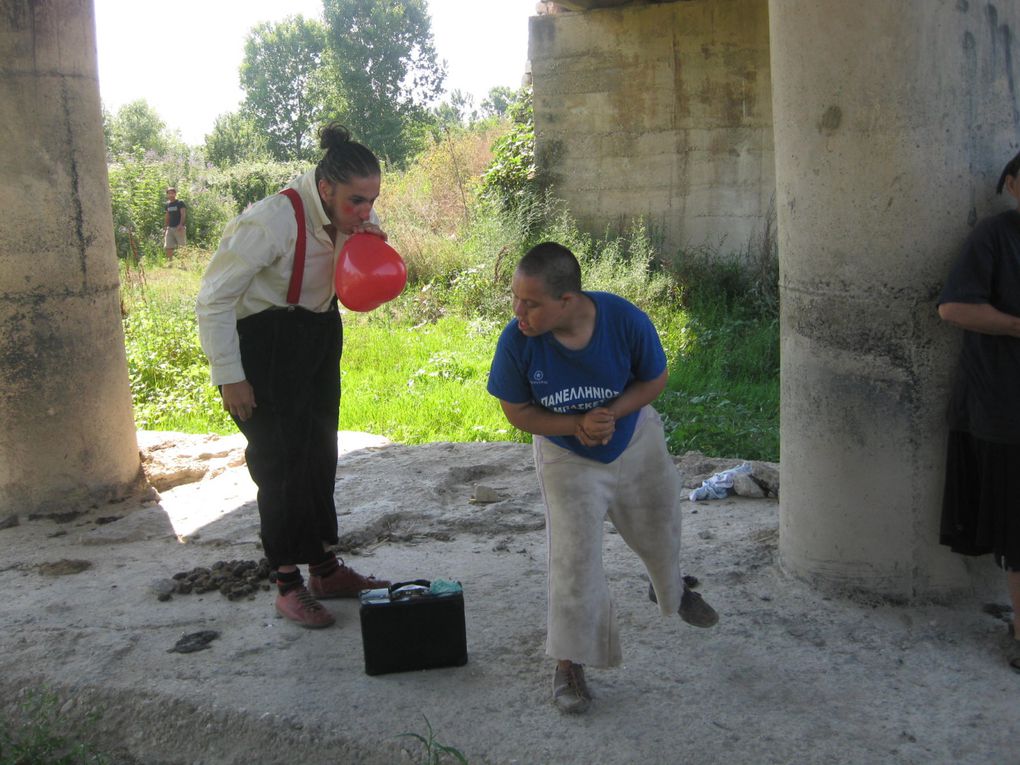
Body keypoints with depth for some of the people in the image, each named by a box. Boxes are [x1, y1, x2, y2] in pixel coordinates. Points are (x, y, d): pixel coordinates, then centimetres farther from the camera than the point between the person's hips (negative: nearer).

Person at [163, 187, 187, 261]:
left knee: (182, 246, -7)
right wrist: (164, 228, 16)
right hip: (170, 228, 6)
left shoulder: (180, 203, -3)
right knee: (168, 247, 2)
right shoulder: (167, 204, 15)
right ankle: (169, 261, 7)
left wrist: (180, 225, -23)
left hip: (179, 228, -6)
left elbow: (183, 215, -11)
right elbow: (166, 217, 21)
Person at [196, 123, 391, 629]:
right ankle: (287, 584, 10)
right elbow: (214, 298, -21)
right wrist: (229, 376, -18)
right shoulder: (271, 221, -27)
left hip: (320, 334, 7)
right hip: (264, 341, -7)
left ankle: (325, 569, 26)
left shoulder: (355, 218, -6)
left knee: (320, 454, 13)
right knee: (280, 460, -3)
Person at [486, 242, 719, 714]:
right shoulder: (516, 342, -31)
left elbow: (655, 379, -12)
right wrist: (578, 425, -29)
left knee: (659, 527, 23)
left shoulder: (626, 321, -31)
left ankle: (671, 589, 57)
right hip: (566, 457, -2)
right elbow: (517, 411, -16)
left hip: (636, 441, 2)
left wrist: (611, 414, -29)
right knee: (574, 557, -10)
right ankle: (568, 663, 8)